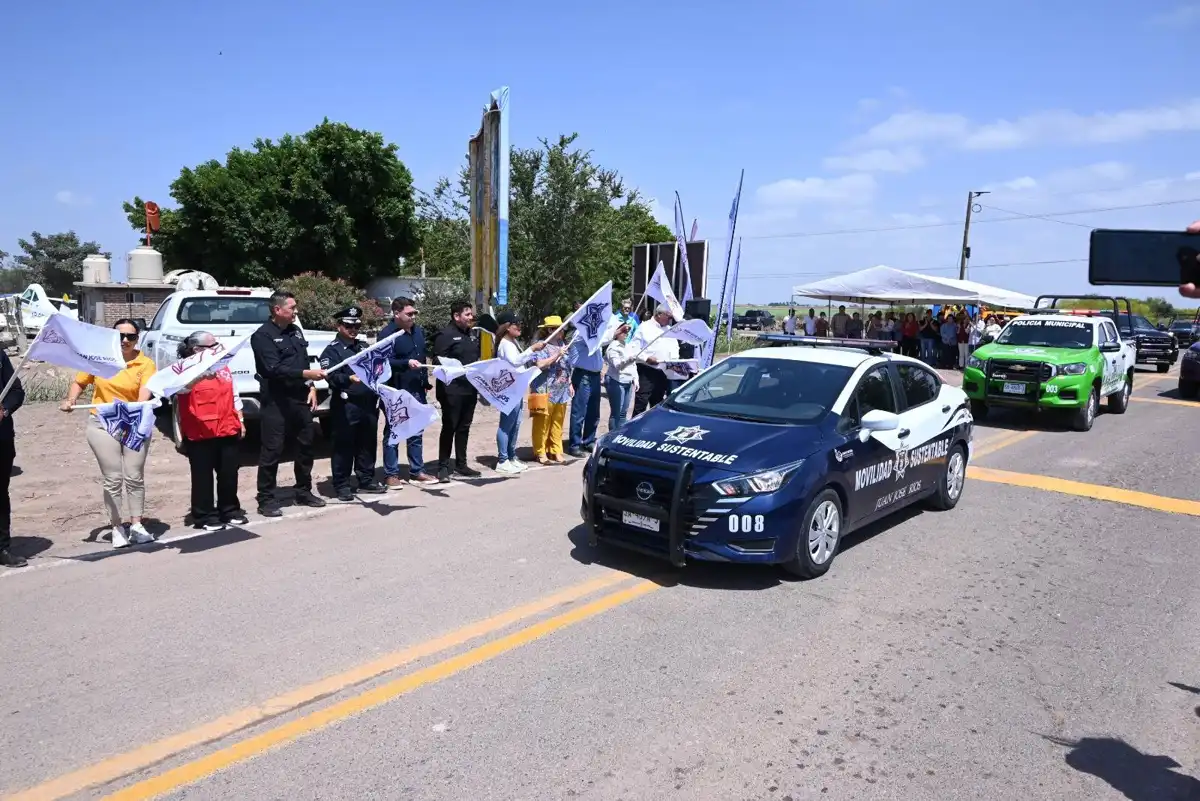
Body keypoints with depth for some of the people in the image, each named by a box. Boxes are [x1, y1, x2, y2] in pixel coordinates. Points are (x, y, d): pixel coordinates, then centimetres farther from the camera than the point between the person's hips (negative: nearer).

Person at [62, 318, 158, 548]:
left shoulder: (145, 364, -6)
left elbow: (145, 394, -18)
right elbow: (79, 382, 11)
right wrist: (70, 400, -6)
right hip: (103, 426, 0)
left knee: (135, 477, 4)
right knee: (113, 479, 1)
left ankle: (136, 525, 14)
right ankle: (117, 528, 9)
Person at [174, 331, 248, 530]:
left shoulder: (223, 367, 15)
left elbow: (234, 396, 19)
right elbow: (182, 385, -29)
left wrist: (240, 421, 14)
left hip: (229, 431, 6)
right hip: (200, 435, -6)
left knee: (229, 474, 12)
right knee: (203, 477, 3)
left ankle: (230, 511, 25)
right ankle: (205, 516, 13)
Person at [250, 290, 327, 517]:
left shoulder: (295, 331, 13)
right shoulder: (262, 336, -10)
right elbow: (274, 369, -20)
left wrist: (311, 388, 6)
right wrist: (306, 374, -28)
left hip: (300, 398, 7)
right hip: (276, 401, -7)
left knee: (305, 446, 13)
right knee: (272, 450, -2)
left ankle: (304, 492, 26)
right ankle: (266, 499, 6)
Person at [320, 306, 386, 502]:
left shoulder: (364, 346, 19)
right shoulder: (332, 350, -3)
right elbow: (331, 376, -17)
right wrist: (349, 378, -34)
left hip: (368, 403, 7)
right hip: (346, 406, -6)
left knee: (367, 444, 13)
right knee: (344, 446, 0)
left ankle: (366, 480, 25)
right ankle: (342, 485, 8)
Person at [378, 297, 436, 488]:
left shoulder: (419, 331, 13)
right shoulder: (387, 334, -11)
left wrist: (426, 381, 18)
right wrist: (406, 363, -32)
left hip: (417, 390, 7)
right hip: (396, 392, -7)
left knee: (417, 433, 12)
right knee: (393, 433, 2)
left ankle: (417, 472, 20)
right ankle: (391, 474, 9)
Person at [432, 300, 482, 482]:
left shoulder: (473, 333, 14)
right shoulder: (446, 335, -10)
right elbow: (440, 362, -15)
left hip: (470, 388, 8)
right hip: (452, 390, -7)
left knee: (464, 427, 14)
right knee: (449, 428, -2)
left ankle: (461, 465, 23)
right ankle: (443, 467, 7)